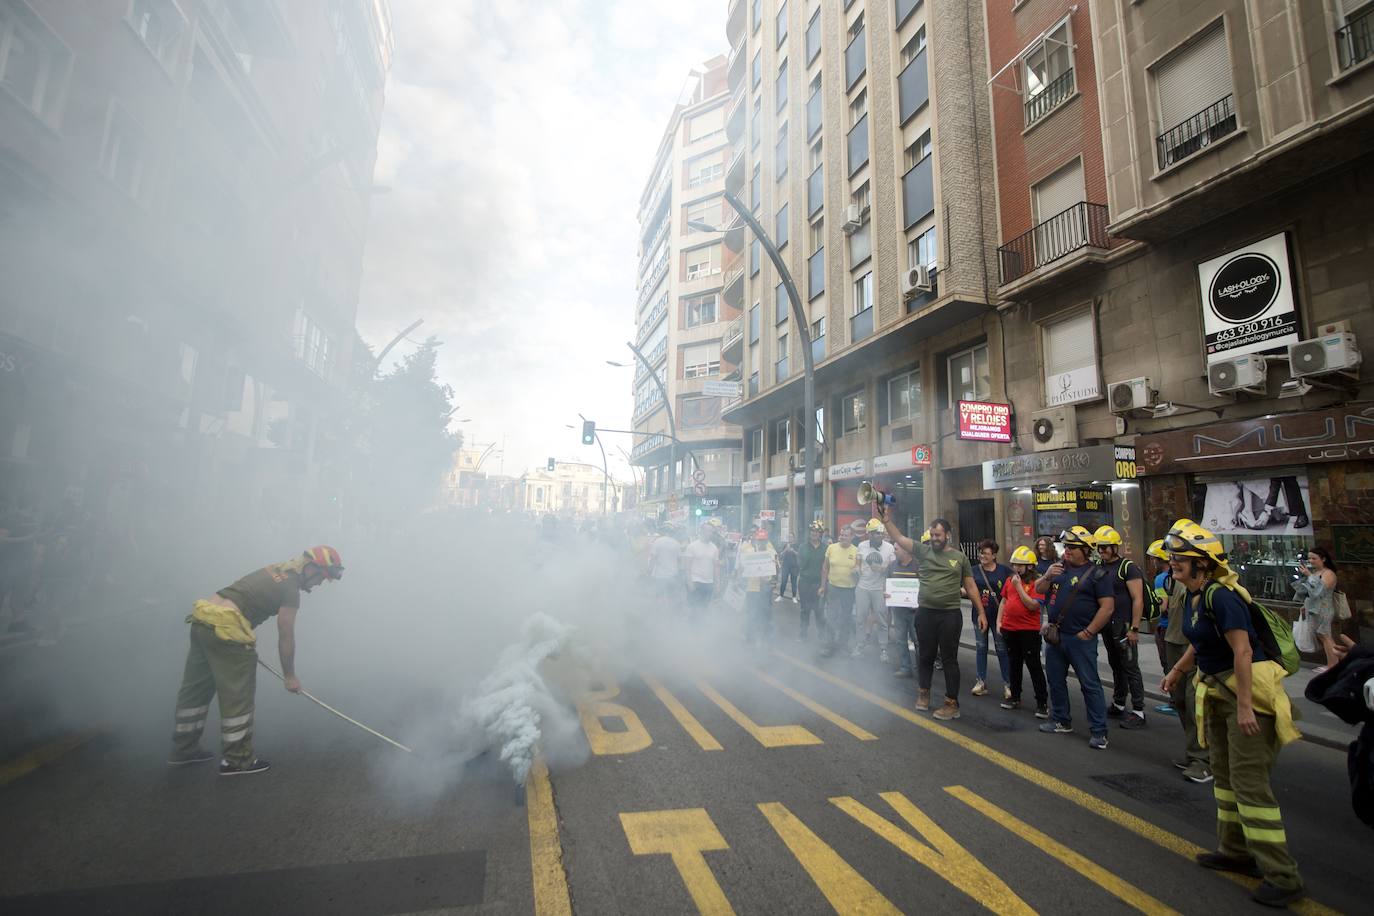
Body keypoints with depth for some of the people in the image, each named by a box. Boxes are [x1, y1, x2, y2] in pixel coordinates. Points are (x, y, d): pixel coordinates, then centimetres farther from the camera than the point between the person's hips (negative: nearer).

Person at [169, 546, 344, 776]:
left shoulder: (275, 570, 15)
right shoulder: (290, 590, -10)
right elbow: (286, 638, -7)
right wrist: (289, 676, 4)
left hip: (201, 620, 9)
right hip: (225, 630, -9)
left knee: (195, 689, 21)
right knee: (238, 696, 3)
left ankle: (183, 750, 37)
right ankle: (237, 759, 14)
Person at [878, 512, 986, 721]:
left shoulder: (959, 557, 3)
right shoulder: (923, 550, 3)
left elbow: (971, 587, 6)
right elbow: (899, 538, -5)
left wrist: (981, 612, 3)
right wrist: (886, 519, -17)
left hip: (950, 615, -1)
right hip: (925, 613, 1)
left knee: (949, 659, 5)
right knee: (925, 656, 14)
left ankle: (952, 703, 13)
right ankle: (923, 692, 33)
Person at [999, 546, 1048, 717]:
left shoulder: (1037, 583, -11)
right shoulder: (1009, 580, 7)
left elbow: (1033, 605, -21)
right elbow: (1004, 601, 14)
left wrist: (1019, 586, -20)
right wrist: (999, 621, 10)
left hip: (1029, 630, -6)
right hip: (1009, 629, 6)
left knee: (1034, 665, 1)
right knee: (1014, 664, 17)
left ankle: (1042, 702, 10)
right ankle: (1015, 697, 29)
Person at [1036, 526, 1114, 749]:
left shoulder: (1096, 574, -8)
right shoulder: (1058, 567, 9)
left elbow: (1107, 607, -12)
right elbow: (1039, 589, 12)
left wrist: (1088, 632, -15)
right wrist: (1047, 576, -9)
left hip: (1080, 639, -6)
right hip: (1055, 635, 7)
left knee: (1090, 684, 0)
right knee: (1055, 680, 16)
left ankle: (1099, 731, 10)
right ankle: (1061, 721, 30)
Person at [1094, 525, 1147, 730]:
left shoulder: (1128, 567, -11)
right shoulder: (1099, 567, 10)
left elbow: (1138, 600, -15)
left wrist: (1134, 628, -18)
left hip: (1124, 626, -7)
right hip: (1107, 625, 7)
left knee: (1131, 668, -2)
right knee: (1116, 666, 17)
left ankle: (1138, 712, 5)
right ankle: (1118, 705, 28)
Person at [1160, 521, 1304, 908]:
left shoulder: (1221, 596, -24)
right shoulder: (1193, 596, 4)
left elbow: (1242, 651, -26)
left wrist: (1244, 705, -25)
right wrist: (1177, 671, 27)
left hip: (1249, 690, -10)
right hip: (1218, 690, 10)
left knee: (1249, 781, -6)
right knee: (1225, 773, 18)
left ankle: (1282, 876, 7)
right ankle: (1235, 851, 31)